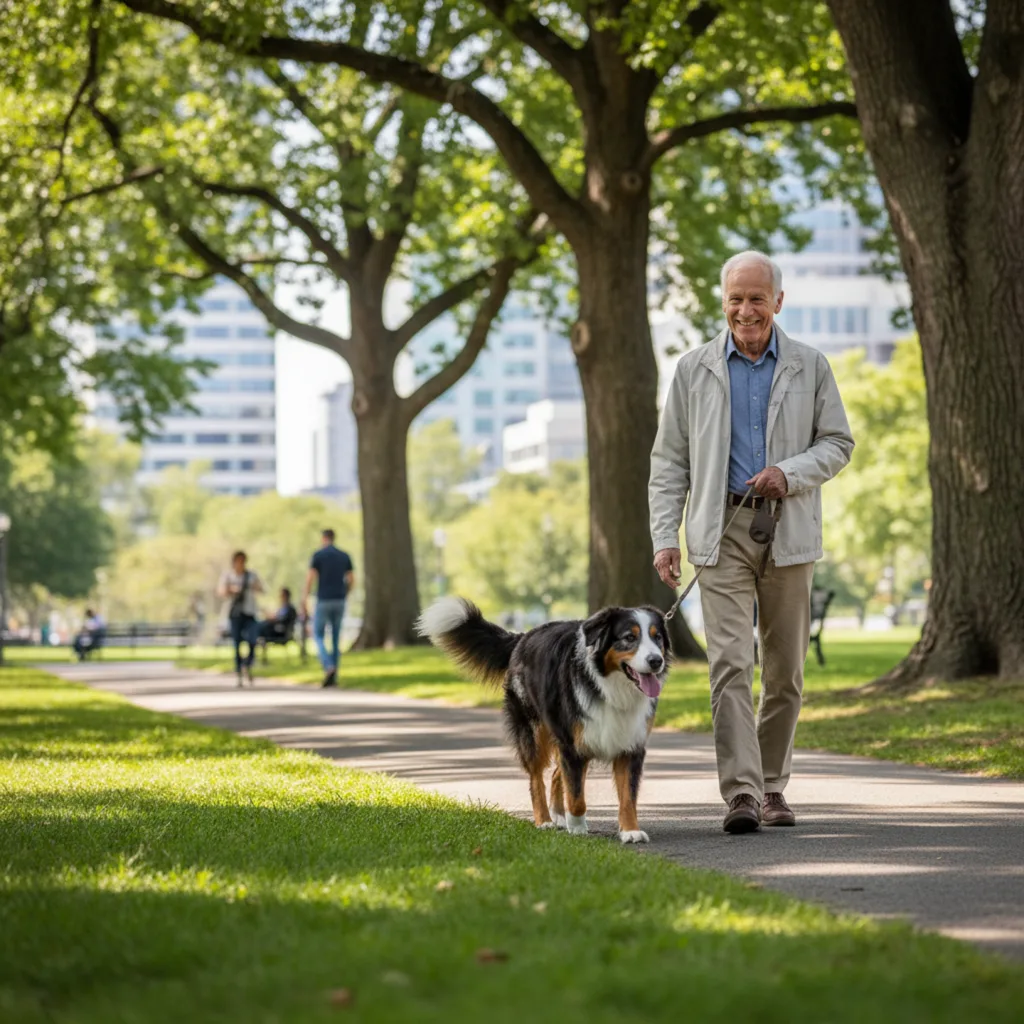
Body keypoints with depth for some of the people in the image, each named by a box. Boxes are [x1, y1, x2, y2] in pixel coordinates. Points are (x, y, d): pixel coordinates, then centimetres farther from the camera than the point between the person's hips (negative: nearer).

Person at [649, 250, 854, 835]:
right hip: (722, 530, -1)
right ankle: (741, 793, -18)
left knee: (786, 668, 5)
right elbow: (670, 459, 8)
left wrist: (791, 473, -10)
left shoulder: (810, 366, 7)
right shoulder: (695, 369, 7)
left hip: (789, 530, 1)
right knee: (731, 661, -13)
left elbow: (838, 442, 9)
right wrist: (665, 536, -2)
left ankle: (773, 787, 18)